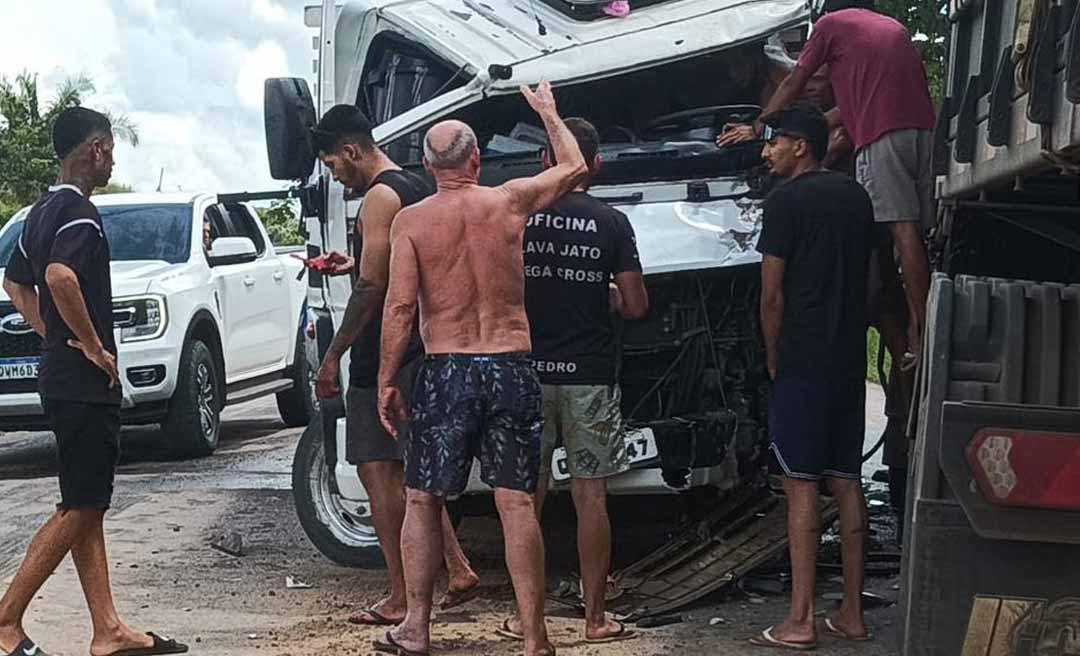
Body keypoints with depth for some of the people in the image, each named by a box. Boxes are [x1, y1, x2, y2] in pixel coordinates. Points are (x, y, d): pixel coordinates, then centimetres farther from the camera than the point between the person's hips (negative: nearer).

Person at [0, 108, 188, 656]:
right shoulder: (78, 212, -15)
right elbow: (60, 276, -33)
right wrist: (93, 346, -22)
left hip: (62, 375, 10)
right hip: (85, 382, -10)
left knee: (87, 508, 9)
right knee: (79, 510, -4)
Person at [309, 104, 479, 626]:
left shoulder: (380, 197, -14)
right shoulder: (419, 189, 16)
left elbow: (372, 287, -20)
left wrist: (333, 356, -16)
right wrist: (356, 266, 24)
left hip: (383, 355, -10)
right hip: (421, 350, 10)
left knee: (377, 469, -4)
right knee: (405, 470, 18)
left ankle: (400, 600, 0)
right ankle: (458, 570, 15)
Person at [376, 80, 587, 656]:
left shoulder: (411, 220, -4)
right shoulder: (510, 203, 1)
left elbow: (400, 306, -9)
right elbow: (574, 168, 18)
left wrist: (386, 381, -2)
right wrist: (547, 110, 32)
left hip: (446, 371, -1)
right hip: (512, 369, 1)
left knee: (422, 501, 12)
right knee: (517, 504, 3)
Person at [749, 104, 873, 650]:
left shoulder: (787, 200, -10)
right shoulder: (855, 196, 13)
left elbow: (772, 294, -11)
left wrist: (774, 358, 1)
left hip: (803, 363, -7)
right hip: (850, 360, 7)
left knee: (801, 486, -5)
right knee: (847, 483, 9)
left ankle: (800, 621, -4)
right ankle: (852, 614, 14)